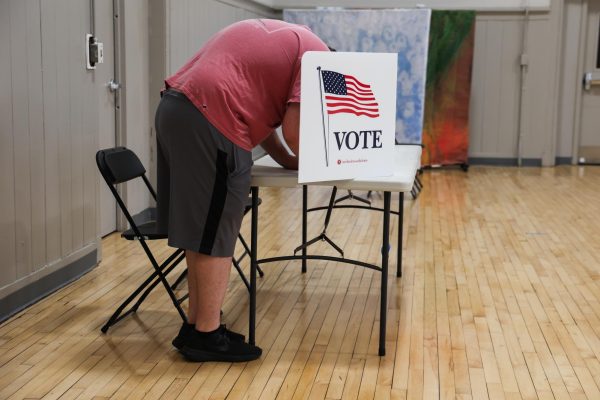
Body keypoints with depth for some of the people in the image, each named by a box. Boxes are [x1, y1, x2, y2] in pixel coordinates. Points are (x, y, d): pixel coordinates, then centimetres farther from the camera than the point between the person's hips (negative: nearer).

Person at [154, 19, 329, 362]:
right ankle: (207, 335, 8)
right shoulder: (317, 57, 1)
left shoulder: (276, 38, 30)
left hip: (177, 107, 10)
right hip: (209, 121, -10)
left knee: (201, 230, 15)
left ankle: (196, 326, 23)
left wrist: (286, 160, 22)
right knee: (215, 237, -1)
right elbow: (293, 128, -8)